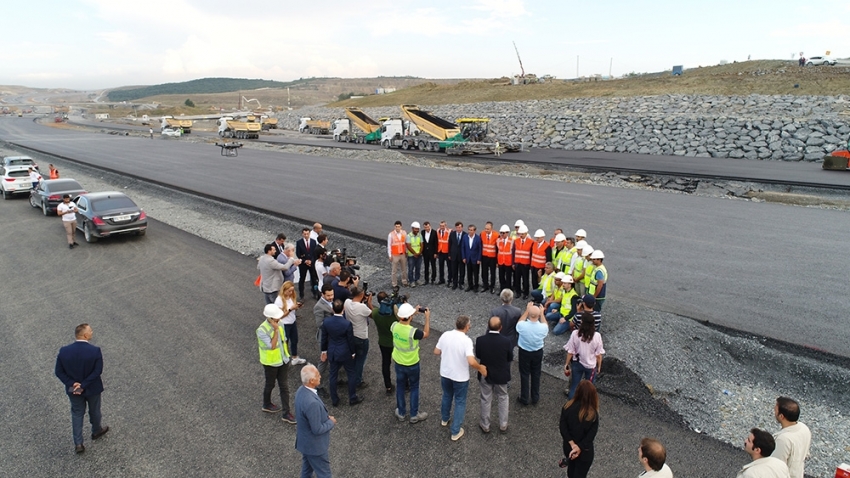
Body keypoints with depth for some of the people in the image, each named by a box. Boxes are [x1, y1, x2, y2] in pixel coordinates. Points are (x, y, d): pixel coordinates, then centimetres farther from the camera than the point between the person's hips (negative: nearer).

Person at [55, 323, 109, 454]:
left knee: (77, 414, 20)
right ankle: (96, 431, 48)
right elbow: (98, 371, -24)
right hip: (92, 388, -2)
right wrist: (83, 386, -17)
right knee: (94, 411, 23)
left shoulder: (64, 351, -15)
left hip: (73, 389, 2)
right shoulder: (95, 351, -25)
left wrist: (72, 384, -12)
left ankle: (78, 444, 22)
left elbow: (59, 372, -10)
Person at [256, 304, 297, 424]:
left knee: (284, 387, 9)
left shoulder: (279, 324, -6)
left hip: (282, 361, 6)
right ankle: (267, 405, 45)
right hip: (271, 363, -6)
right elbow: (272, 346, -30)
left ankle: (286, 413, 18)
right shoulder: (262, 330, -27)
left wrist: (286, 356, 13)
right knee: (270, 385, 18)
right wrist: (276, 330, -33)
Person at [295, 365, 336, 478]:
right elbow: (317, 429, -28)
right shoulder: (311, 403, -39)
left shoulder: (301, 390, -9)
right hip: (314, 445, -8)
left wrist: (325, 417, 4)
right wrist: (331, 422, -12)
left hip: (305, 440, 8)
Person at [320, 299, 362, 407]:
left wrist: (324, 351, 14)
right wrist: (353, 353, 4)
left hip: (332, 353, 4)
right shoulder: (347, 324, -23)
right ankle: (352, 398, 25)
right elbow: (350, 340, -12)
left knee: (333, 376, 16)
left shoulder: (326, 322, -13)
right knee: (351, 375, 15)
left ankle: (334, 400, 27)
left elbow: (324, 338, -1)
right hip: (345, 353, -3)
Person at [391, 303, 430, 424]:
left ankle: (401, 413, 35)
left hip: (398, 363, 4)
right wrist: (427, 317, -5)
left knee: (400, 387, 21)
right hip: (412, 364, -4)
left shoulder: (394, 326, -18)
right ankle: (414, 415, 27)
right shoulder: (413, 332, -32)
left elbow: (402, 322, 8)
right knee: (414, 388, 16)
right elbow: (426, 334, -11)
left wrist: (414, 311, 9)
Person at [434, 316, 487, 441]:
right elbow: (471, 361, -33)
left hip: (445, 374, 5)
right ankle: (455, 432, 20)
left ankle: (444, 419, 50)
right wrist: (481, 368, -15)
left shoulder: (445, 335, -10)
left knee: (446, 396, 29)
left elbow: (436, 352, 1)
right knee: (460, 403, 14)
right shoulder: (466, 340, -24)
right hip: (460, 377, -5)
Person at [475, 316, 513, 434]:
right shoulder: (506, 341, -23)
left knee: (486, 400, 18)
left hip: (485, 375, 0)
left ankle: (485, 425, 33)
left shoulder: (480, 340, -22)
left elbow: (478, 355, -6)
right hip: (501, 375, 0)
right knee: (503, 399, 22)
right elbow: (510, 358, -8)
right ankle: (503, 425, 33)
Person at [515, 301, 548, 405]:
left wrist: (526, 310, 0)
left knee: (524, 375, 15)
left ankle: (524, 399, 27)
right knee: (536, 375, 19)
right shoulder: (542, 327, -25)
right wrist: (542, 313, 5)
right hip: (538, 352, 1)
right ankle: (535, 398, 34)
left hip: (524, 352, -1)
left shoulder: (522, 326, -29)